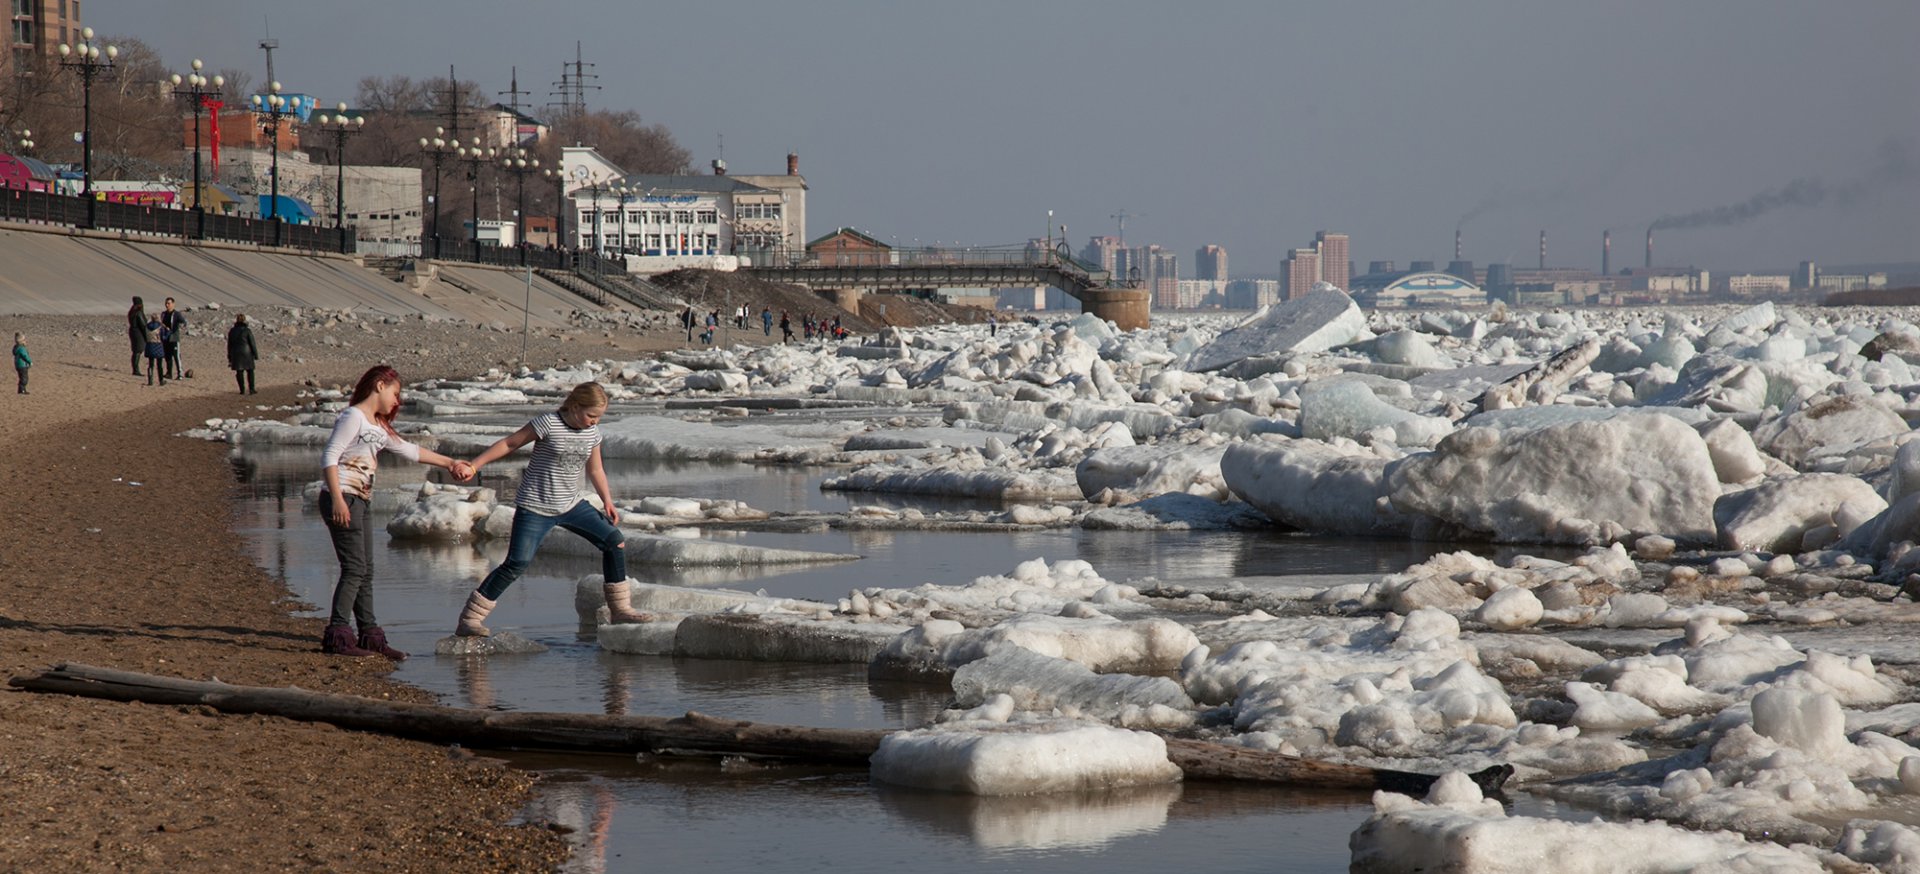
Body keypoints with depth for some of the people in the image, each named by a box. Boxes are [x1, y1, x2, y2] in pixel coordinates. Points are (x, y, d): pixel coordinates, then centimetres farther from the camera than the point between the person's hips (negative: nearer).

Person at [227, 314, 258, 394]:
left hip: (235, 354, 3)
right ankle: (251, 389, 3)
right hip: (246, 353, -3)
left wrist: (230, 357, 15)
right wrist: (255, 354, 1)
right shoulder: (247, 330, -9)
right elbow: (252, 343, -7)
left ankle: (242, 390, 4)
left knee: (239, 372, 6)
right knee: (250, 371, 7)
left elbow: (229, 345, 8)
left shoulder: (232, 331, 3)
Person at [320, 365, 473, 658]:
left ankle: (370, 636, 14)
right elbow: (329, 457, -15)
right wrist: (338, 499, -23)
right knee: (355, 568, -12)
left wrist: (450, 463, 27)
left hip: (360, 502, 9)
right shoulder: (353, 417, -7)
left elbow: (410, 451, 28)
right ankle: (337, 636, -12)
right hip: (342, 499, -9)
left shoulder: (379, 427, 21)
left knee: (365, 571, 10)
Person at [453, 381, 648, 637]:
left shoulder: (592, 432, 4)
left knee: (615, 541, -1)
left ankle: (620, 609, 11)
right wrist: (474, 465, -13)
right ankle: (468, 621, -11)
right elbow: (509, 443, -9)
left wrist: (607, 501, 11)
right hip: (536, 508, -7)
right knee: (517, 563, -16)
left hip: (571, 505, 7)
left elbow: (595, 469, 18)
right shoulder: (548, 424, -15)